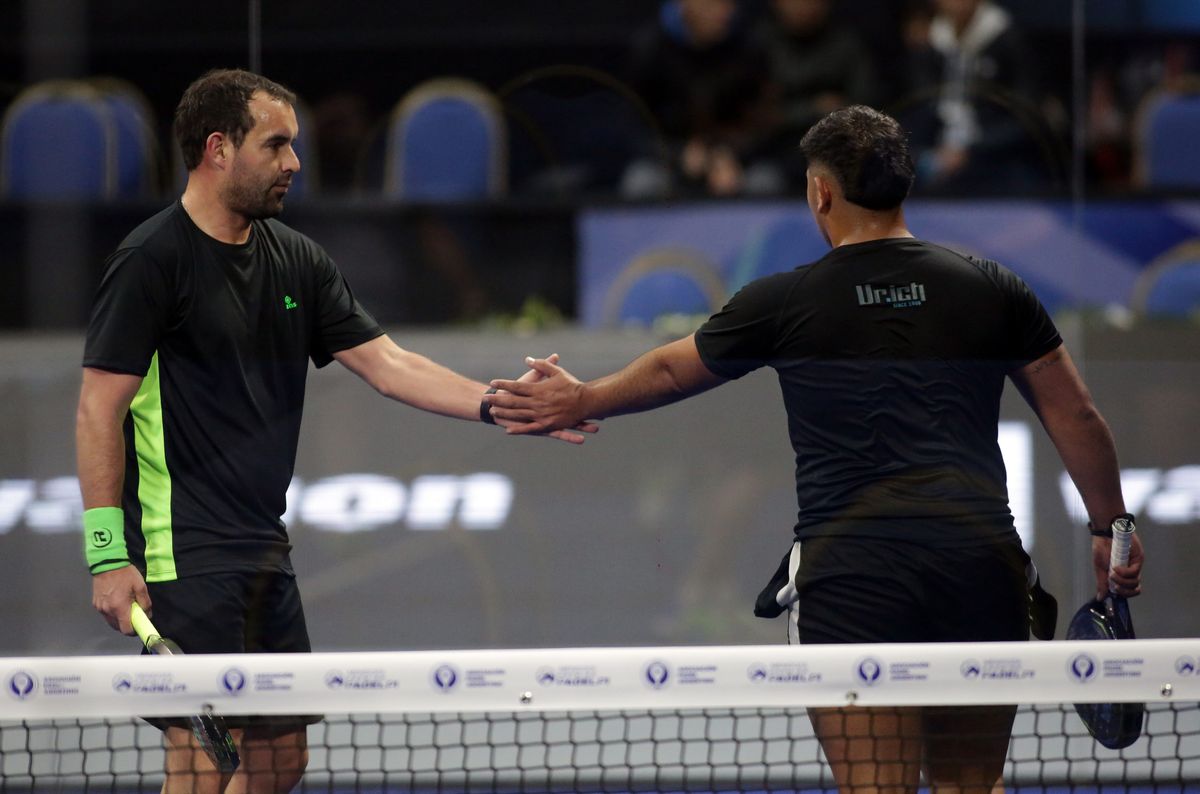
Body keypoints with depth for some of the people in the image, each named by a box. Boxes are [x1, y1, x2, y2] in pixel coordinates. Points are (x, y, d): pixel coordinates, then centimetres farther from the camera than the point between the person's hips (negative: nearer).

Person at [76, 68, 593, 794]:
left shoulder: (297, 260, 13)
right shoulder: (153, 261, -10)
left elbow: (387, 363, 11)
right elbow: (99, 409, -11)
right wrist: (106, 553, -17)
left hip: (264, 551, 8)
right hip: (186, 556, -8)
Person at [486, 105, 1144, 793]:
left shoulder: (785, 303, 4)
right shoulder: (992, 289, 8)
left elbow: (670, 371, 21)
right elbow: (1077, 417, 11)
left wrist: (582, 401, 39)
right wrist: (1111, 527, 23)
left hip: (851, 572, -2)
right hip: (984, 562, 3)